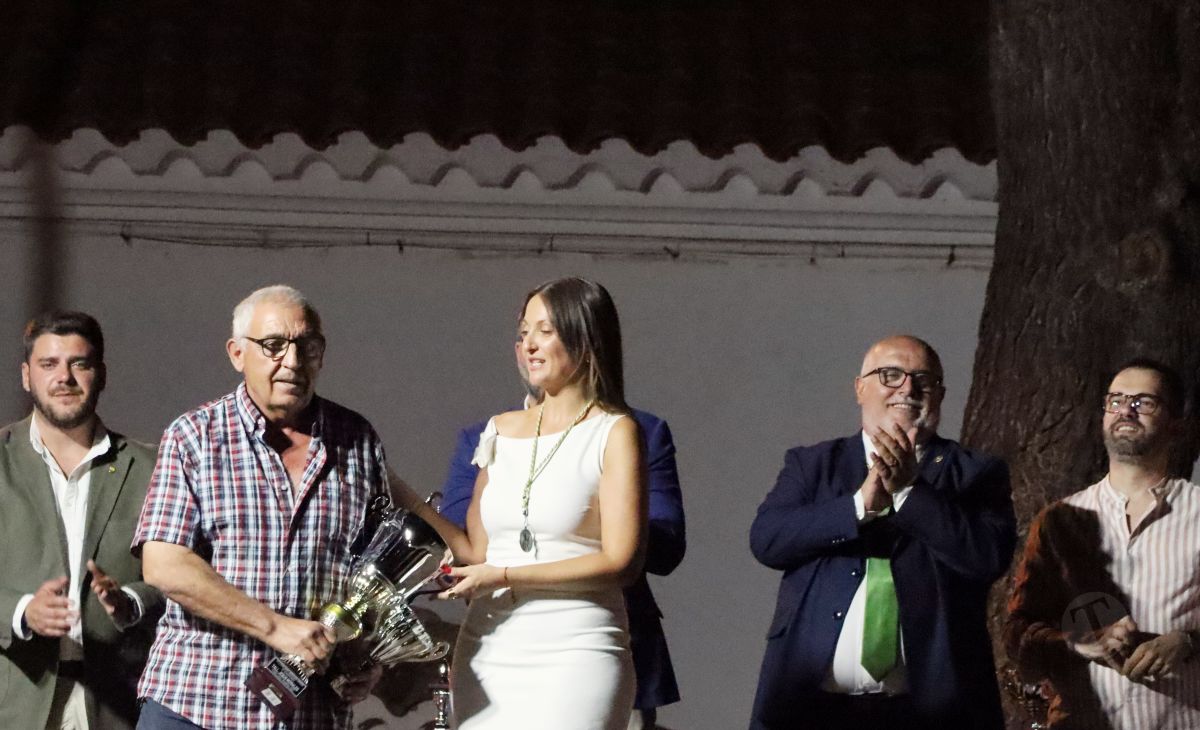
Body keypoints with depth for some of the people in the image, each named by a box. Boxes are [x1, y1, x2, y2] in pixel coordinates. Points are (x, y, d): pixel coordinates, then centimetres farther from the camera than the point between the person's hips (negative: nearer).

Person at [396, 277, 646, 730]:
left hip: (574, 654, -5)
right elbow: (477, 552, 16)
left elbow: (621, 561, -9)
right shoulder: (502, 431, 15)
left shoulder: (613, 433, -1)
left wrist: (506, 577, -12)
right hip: (486, 654, 5)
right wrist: (407, 504, 8)